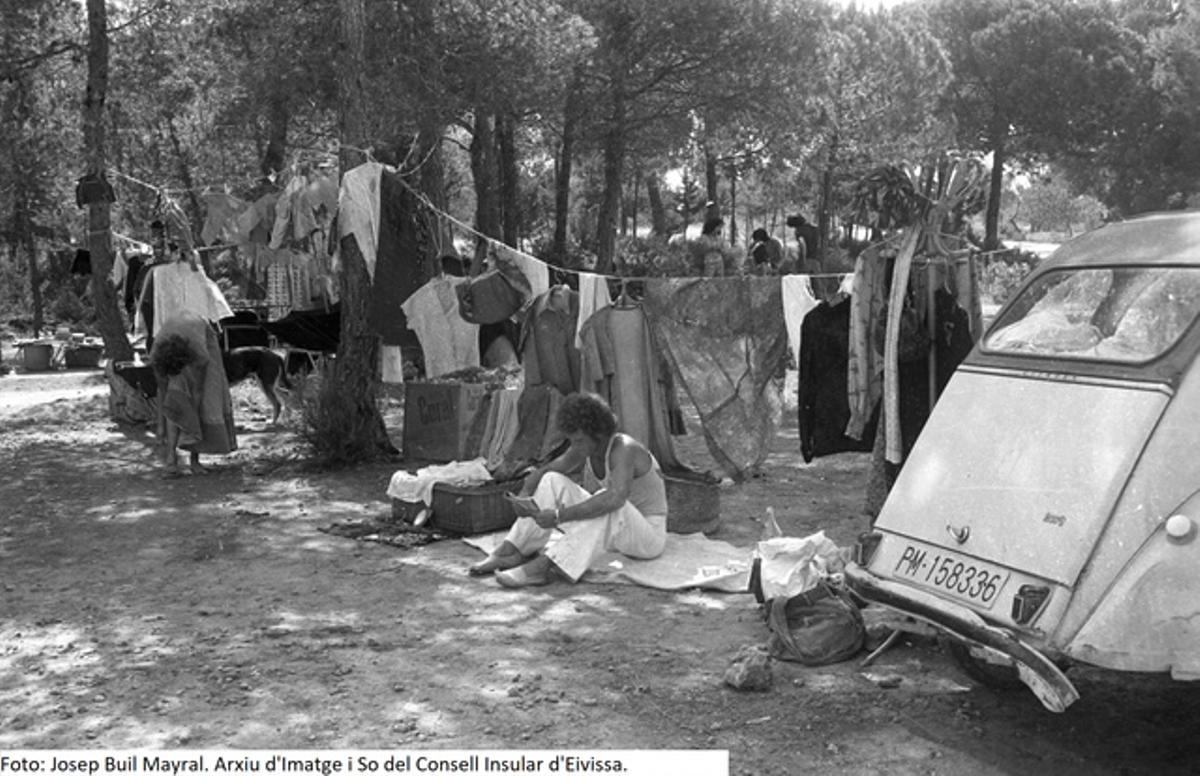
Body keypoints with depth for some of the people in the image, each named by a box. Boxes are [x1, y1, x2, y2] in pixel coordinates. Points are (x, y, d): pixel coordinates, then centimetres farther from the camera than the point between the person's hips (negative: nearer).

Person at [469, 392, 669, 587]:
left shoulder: (624, 449, -27)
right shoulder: (584, 448, -3)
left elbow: (615, 498, -44)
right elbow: (542, 473, 3)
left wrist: (559, 516, -45)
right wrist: (523, 496, -19)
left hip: (648, 537, -7)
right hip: (609, 530, 7)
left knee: (606, 503, -39)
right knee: (554, 482, -9)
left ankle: (541, 566, -41)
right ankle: (509, 551, -16)